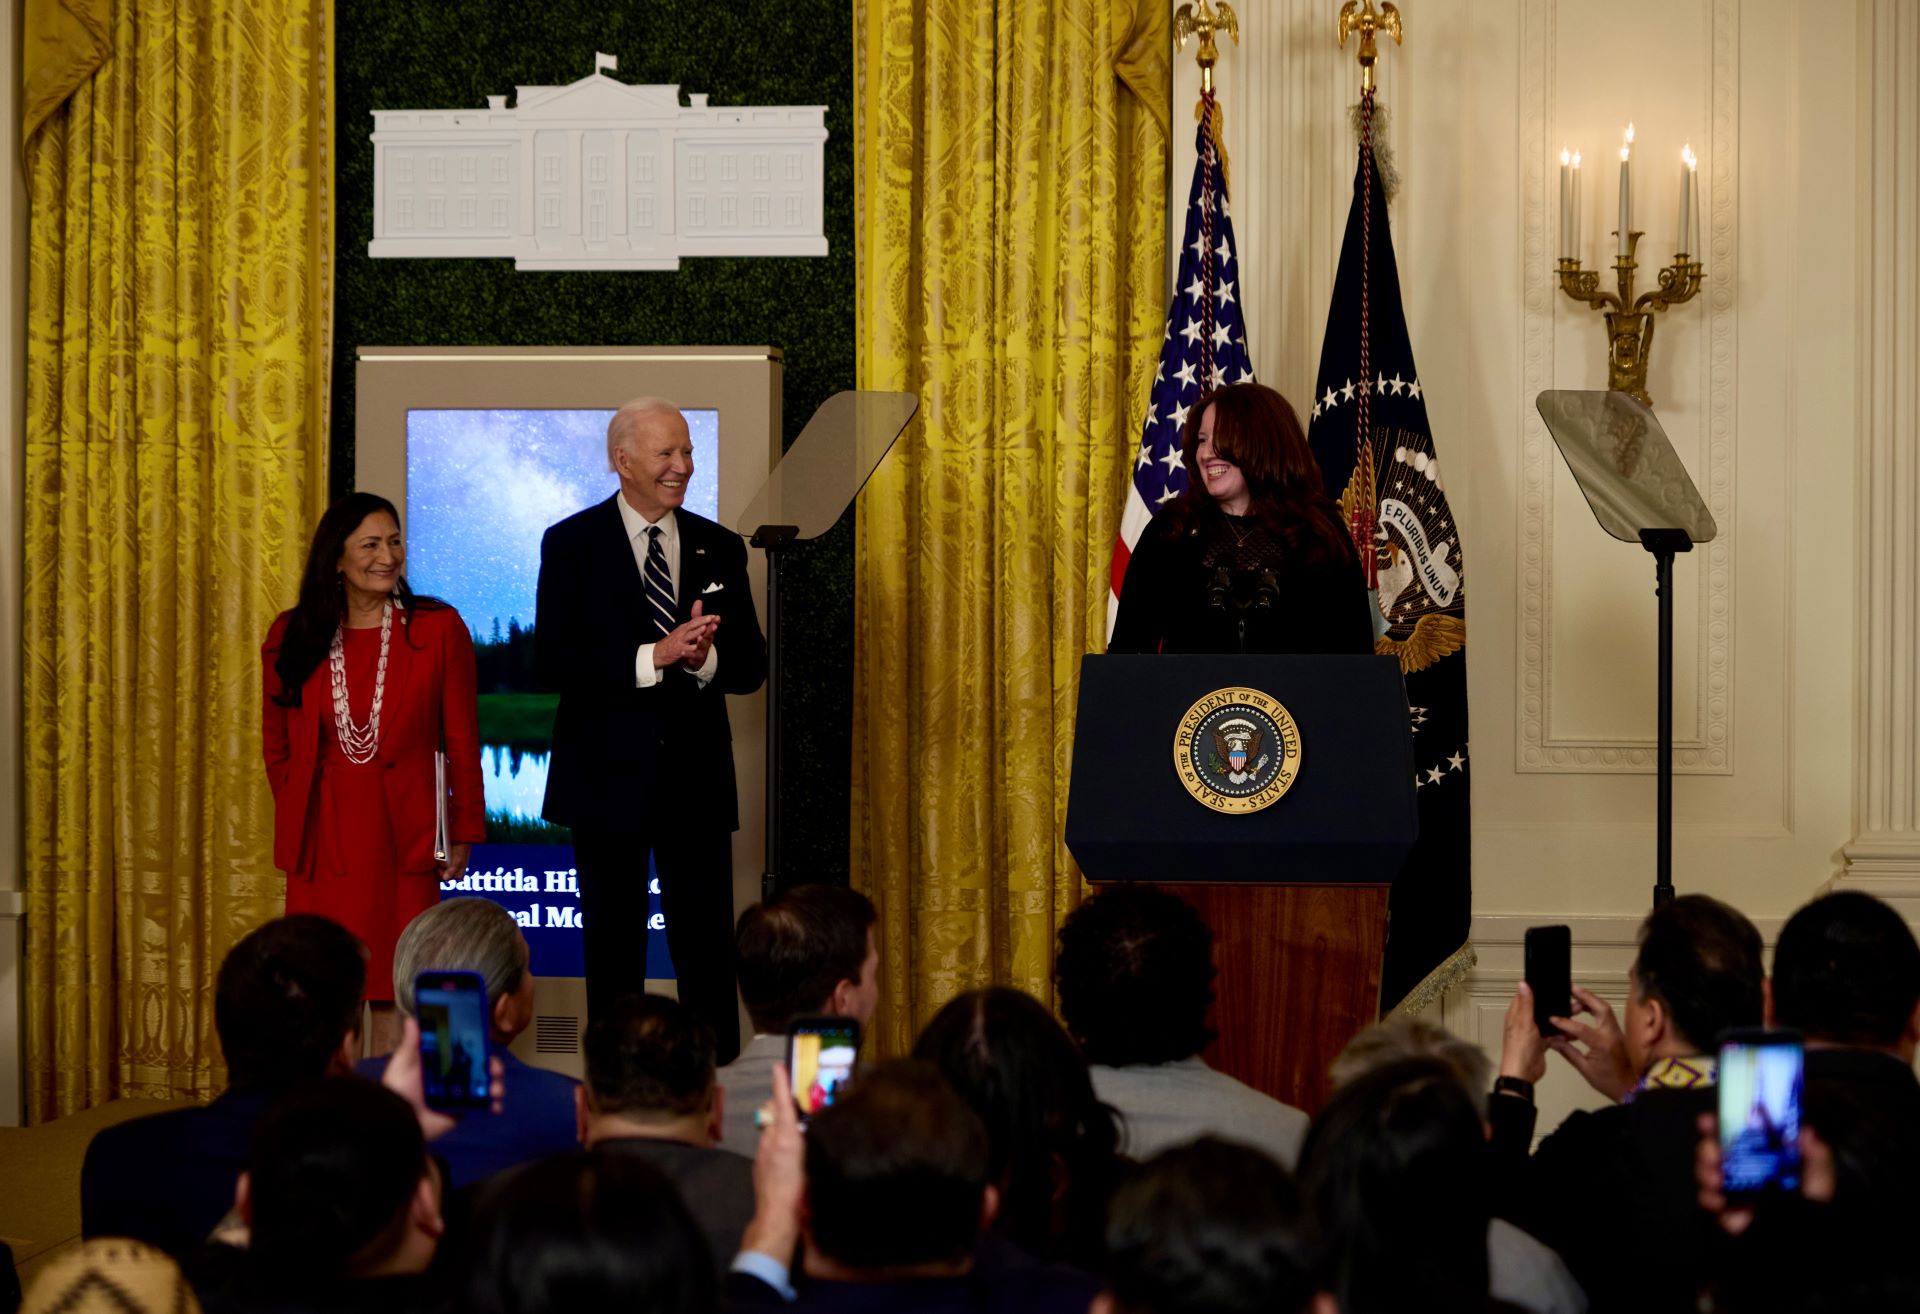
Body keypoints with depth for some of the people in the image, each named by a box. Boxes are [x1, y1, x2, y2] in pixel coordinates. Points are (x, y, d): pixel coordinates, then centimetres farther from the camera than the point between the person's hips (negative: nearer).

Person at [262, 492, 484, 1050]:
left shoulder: (438, 628, 0)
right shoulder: (291, 637, 5)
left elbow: (463, 741, 2)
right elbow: (276, 744, 16)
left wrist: (464, 832, 1)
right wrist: (295, 818, 13)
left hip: (402, 831, -2)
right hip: (322, 835, 2)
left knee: (394, 985, -2)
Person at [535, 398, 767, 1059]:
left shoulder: (720, 548, 8)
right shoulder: (571, 544, -1)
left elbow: (751, 666, 6)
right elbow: (551, 662, -12)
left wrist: (703, 657, -16)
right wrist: (654, 655, -21)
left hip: (696, 775, 2)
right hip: (607, 776, -2)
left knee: (708, 949, 1)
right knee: (613, 950, 7)